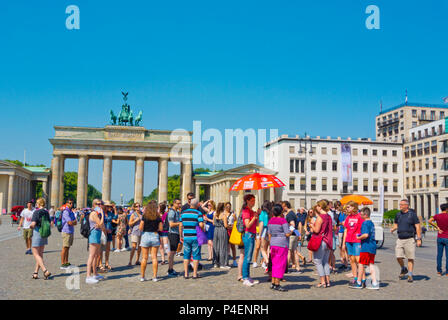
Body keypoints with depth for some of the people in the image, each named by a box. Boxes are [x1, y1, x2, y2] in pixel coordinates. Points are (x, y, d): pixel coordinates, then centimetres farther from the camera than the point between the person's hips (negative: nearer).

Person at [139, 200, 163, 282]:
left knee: (144, 258, 7)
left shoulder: (144, 216, -6)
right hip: (155, 236, 1)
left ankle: (142, 276, 11)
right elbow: (161, 228, -1)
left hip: (145, 235, -1)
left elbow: (140, 228, -9)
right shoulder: (158, 217, -2)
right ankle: (155, 276, 5)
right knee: (154, 257, 5)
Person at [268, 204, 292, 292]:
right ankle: (277, 284, -1)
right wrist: (291, 231, 6)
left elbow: (269, 234, 11)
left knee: (274, 264, 14)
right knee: (281, 264, -1)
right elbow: (287, 234, -15)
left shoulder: (270, 220, 7)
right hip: (282, 244, -7)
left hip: (273, 244, 7)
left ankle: (273, 283, 17)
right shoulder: (283, 220, -12)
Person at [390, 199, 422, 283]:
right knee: (398, 257, -2)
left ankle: (410, 275, 8)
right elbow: (396, 224, 23)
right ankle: (403, 269, 24)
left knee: (410, 258, -1)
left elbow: (418, 227, -5)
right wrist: (393, 229, 0)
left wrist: (419, 239, -10)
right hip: (400, 239, 4)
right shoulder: (398, 214, 10)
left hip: (410, 239, -4)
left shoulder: (412, 214, -5)